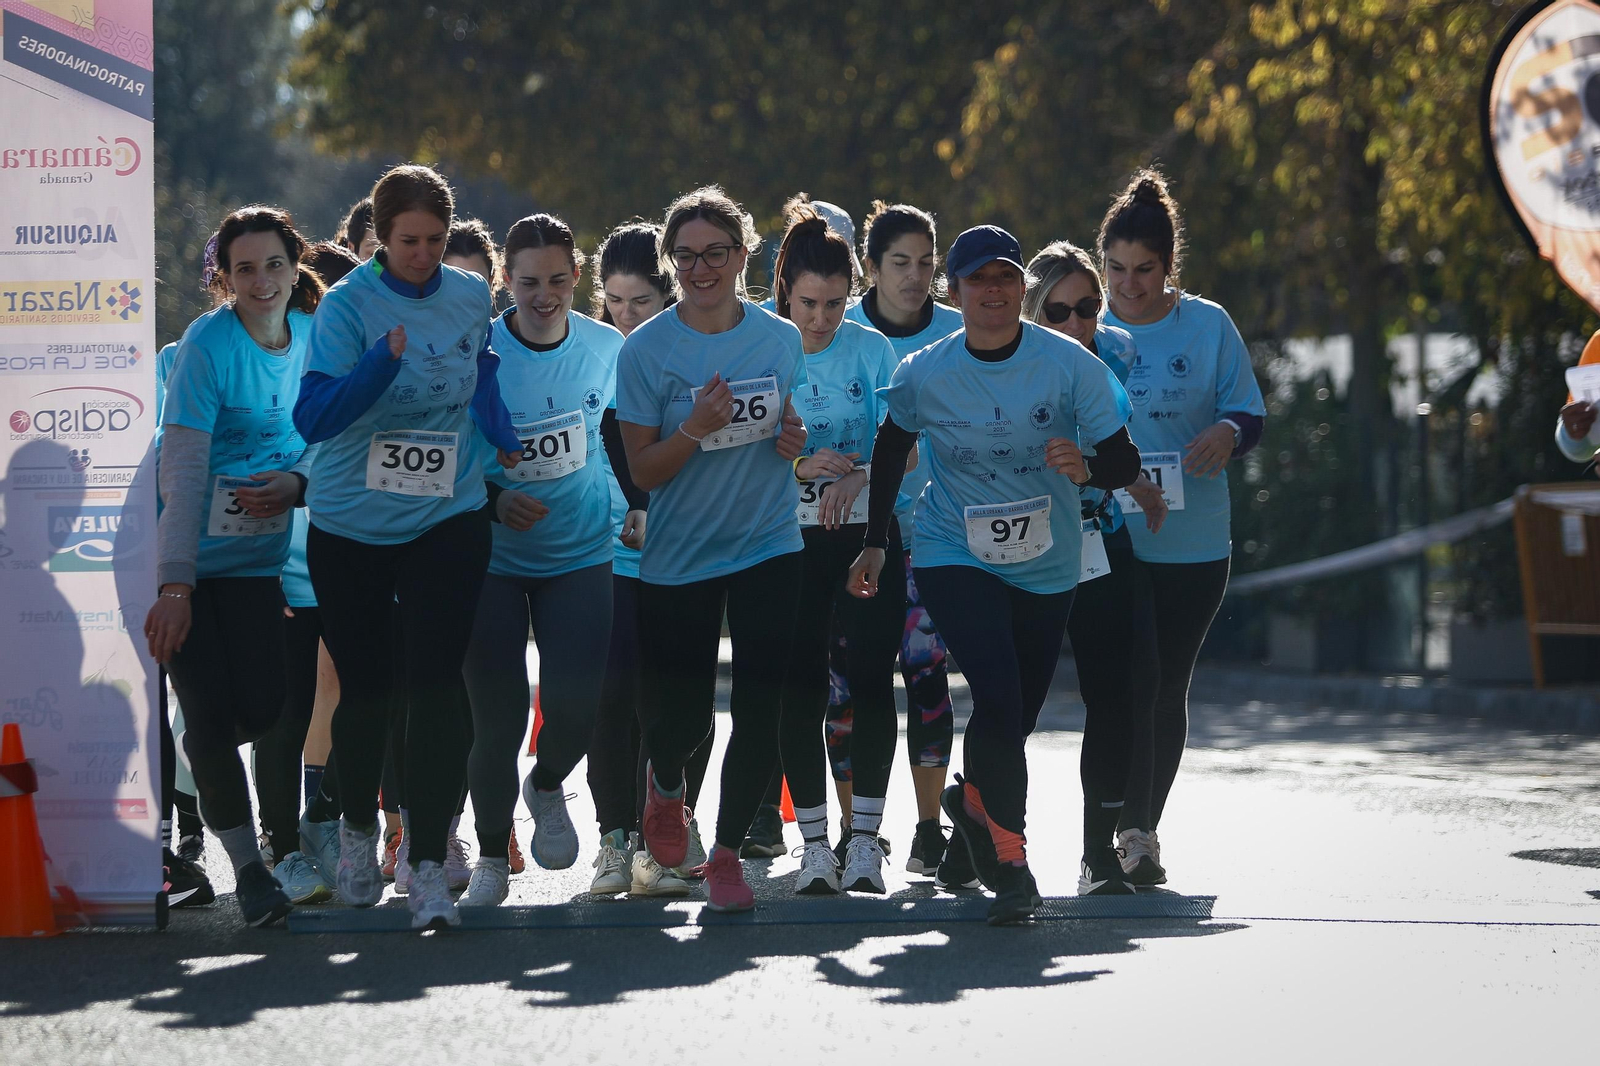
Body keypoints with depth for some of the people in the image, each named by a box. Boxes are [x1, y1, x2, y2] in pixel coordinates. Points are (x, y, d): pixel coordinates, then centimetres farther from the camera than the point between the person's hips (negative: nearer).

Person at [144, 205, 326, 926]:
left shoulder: (313, 336, 1)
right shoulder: (209, 343, -15)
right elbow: (183, 469, -19)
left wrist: (297, 482, -13)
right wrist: (175, 587, -24)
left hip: (260, 556, 5)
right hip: (190, 558, -5)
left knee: (264, 710, -3)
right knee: (211, 710, -6)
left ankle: (188, 763, 28)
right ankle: (247, 866, 6)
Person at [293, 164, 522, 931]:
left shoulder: (472, 299, 2)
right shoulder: (348, 306, -11)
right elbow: (313, 417, -22)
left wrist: (502, 437, 13)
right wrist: (385, 359, -34)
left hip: (446, 522, 1)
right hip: (351, 528, -1)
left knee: (434, 686, -12)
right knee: (366, 688, 9)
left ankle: (428, 868, -12)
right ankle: (358, 827, 36)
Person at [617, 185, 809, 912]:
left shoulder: (781, 339, 2)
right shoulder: (646, 350, -7)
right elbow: (641, 471, -6)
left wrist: (795, 441, -6)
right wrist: (695, 428, -24)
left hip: (768, 547, 2)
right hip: (678, 557, -2)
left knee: (758, 709, -5)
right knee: (683, 715, 2)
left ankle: (727, 853, 10)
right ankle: (665, 787, 38)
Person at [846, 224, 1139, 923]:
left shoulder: (1071, 364, -12)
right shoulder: (921, 375, -9)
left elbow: (1124, 464, -9)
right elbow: (892, 447, 10)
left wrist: (1086, 468, -31)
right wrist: (875, 543, 11)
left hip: (1047, 568, 2)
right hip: (954, 557, -2)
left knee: (1015, 719, 12)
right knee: (998, 696, -22)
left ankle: (973, 800, 46)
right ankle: (1010, 861, -13)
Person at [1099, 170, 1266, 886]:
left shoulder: (1207, 326, 2)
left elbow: (1248, 413, 4)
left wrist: (1229, 432, -19)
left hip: (1192, 542, 1)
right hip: (1105, 538, -1)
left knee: (1168, 687, 7)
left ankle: (1143, 828, 19)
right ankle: (1132, 833, -5)